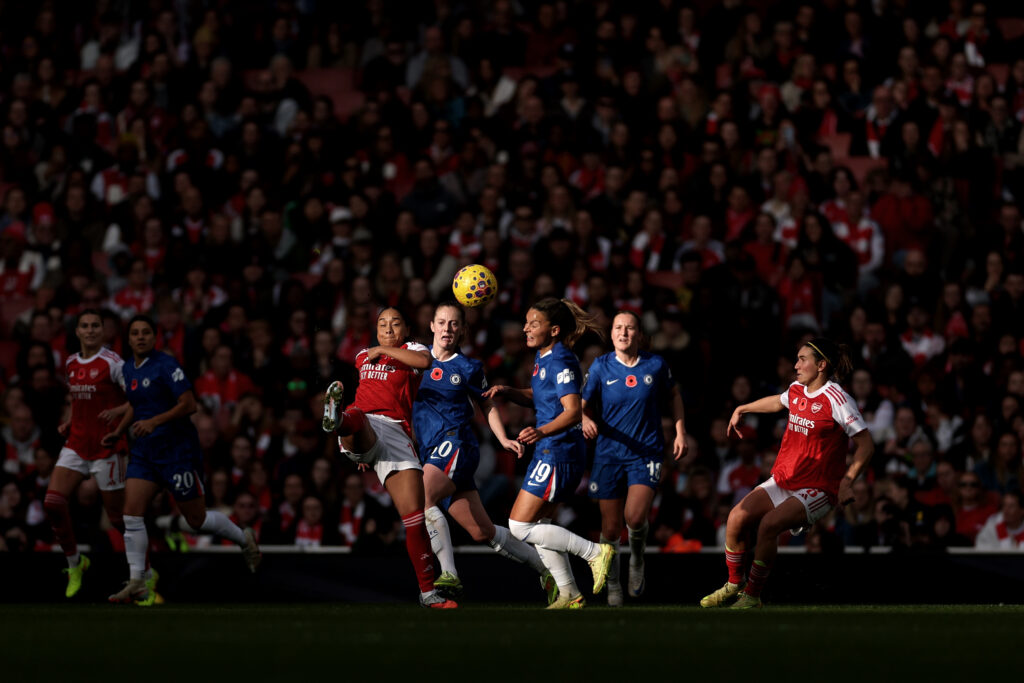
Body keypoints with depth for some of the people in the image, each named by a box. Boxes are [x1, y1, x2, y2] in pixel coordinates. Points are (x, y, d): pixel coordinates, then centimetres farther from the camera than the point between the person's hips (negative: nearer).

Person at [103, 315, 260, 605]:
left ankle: (244, 539, 29)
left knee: (197, 519, 2)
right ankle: (137, 583, -6)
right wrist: (119, 431, 13)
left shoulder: (166, 365, -14)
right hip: (144, 451, 7)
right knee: (132, 513, -8)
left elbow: (189, 404, -18)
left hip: (177, 450, -7)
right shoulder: (128, 369, 10)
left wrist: (154, 421, -26)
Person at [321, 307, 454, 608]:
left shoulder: (411, 350, 18)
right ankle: (338, 422, -80)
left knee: (415, 515, -9)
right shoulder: (363, 356, 29)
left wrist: (382, 351, -1)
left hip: (397, 432, -1)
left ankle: (428, 591, -3)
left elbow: (425, 360, -8)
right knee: (354, 417, -40)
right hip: (364, 427, 1)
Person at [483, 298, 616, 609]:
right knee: (538, 527, 14)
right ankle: (569, 594, 19)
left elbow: (573, 411, -28)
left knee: (520, 526, -9)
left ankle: (595, 552, -4)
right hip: (549, 453, 10)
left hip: (558, 453, -10)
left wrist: (541, 432, -44)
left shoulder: (561, 362, -17)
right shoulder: (543, 357, 12)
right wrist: (507, 392, 9)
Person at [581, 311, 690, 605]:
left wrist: (680, 433, 9)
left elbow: (673, 395, 16)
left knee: (635, 517, -21)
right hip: (609, 455, 1)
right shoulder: (601, 367, -2)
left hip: (647, 454, -1)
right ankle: (613, 586, 22)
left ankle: (637, 560, 12)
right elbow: (581, 404, 0)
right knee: (610, 528, 1)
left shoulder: (656, 365, -1)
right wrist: (585, 420, -22)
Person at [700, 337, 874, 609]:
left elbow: (866, 446, -13)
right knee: (737, 518, -12)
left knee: (769, 524, -29)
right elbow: (778, 401, 34)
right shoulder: (796, 390, 8)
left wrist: (847, 481, -23)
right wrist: (742, 409, 42)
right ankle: (734, 585, 8)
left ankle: (752, 596, -16)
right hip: (782, 481, 7)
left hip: (818, 489, -7)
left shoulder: (837, 399, -14)